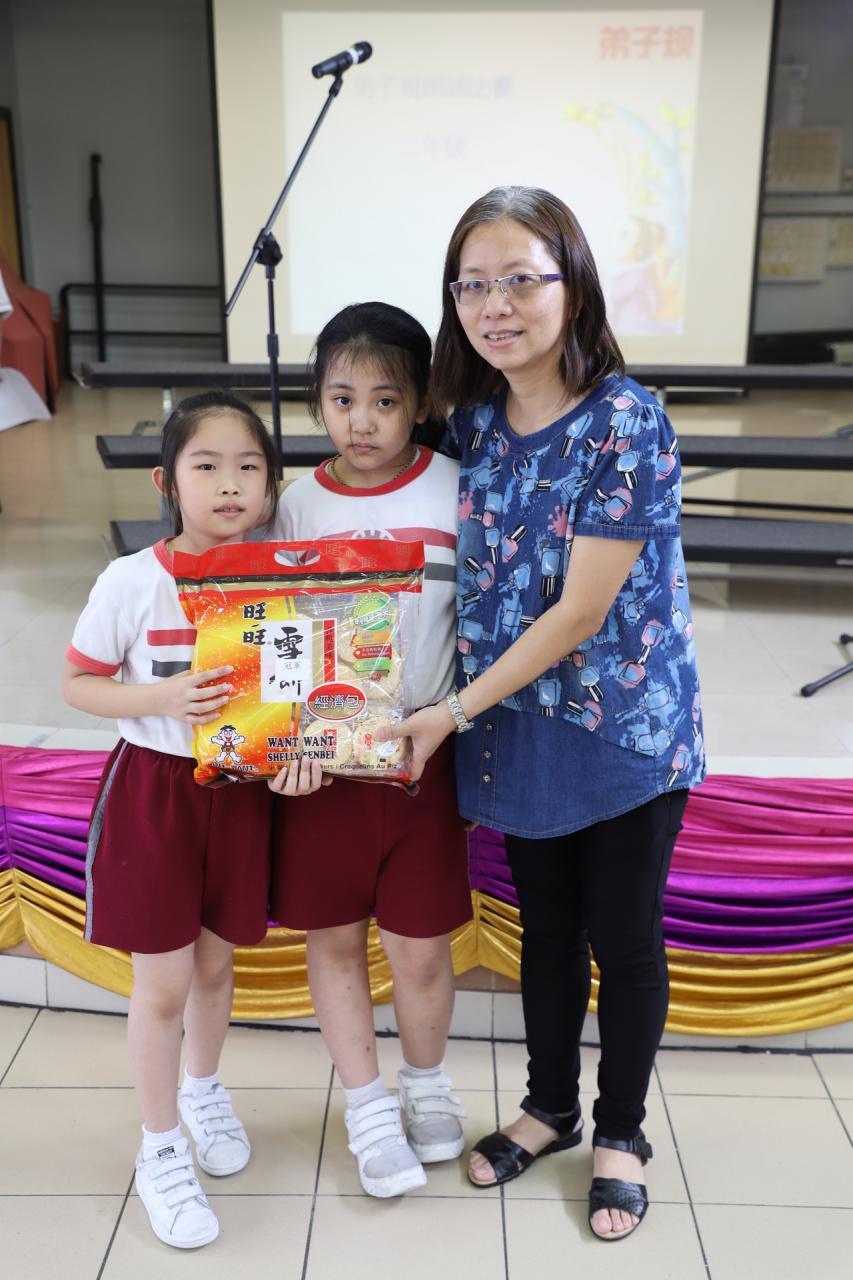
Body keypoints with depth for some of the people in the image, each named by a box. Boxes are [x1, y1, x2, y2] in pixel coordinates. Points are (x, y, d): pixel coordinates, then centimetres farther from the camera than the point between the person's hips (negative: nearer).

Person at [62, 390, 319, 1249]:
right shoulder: (132, 582, -14)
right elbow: (76, 684, -5)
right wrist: (164, 699, -22)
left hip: (243, 788, 3)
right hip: (154, 787, -3)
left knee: (216, 961, 20)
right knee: (163, 983, 6)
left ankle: (204, 1091, 48)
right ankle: (161, 1150, 29)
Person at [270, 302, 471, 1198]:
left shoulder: (457, 492, -5)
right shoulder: (297, 505, 0)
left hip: (423, 753, -1)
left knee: (420, 949, 9)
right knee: (334, 938, 14)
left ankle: (427, 1081, 40)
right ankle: (367, 1103, 37)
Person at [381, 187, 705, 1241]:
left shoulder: (627, 423, -19)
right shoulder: (473, 419, 0)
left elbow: (580, 612, -21)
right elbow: (472, 576, 7)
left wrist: (454, 711, -18)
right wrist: (462, 712, -5)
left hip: (624, 729, -5)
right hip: (518, 728, 5)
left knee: (624, 938, 13)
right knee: (545, 927, 20)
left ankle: (620, 1131, 37)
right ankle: (549, 1106, 43)